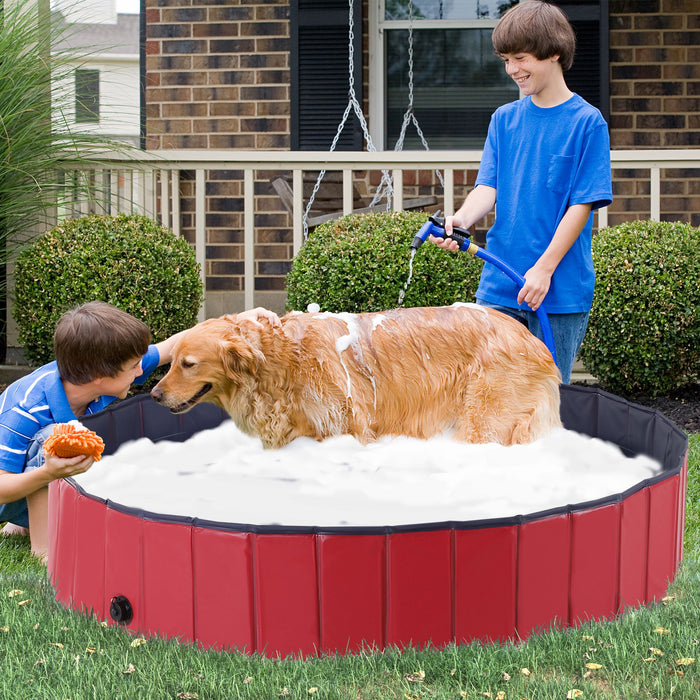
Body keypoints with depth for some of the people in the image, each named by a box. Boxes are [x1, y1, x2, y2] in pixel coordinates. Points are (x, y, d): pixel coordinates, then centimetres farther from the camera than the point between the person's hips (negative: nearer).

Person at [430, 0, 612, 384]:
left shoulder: (587, 121, -5)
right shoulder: (504, 118, 10)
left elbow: (581, 205, -8)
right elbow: (489, 186, 3)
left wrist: (544, 268, -15)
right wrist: (462, 218, -19)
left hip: (560, 289, -4)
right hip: (498, 286, 4)